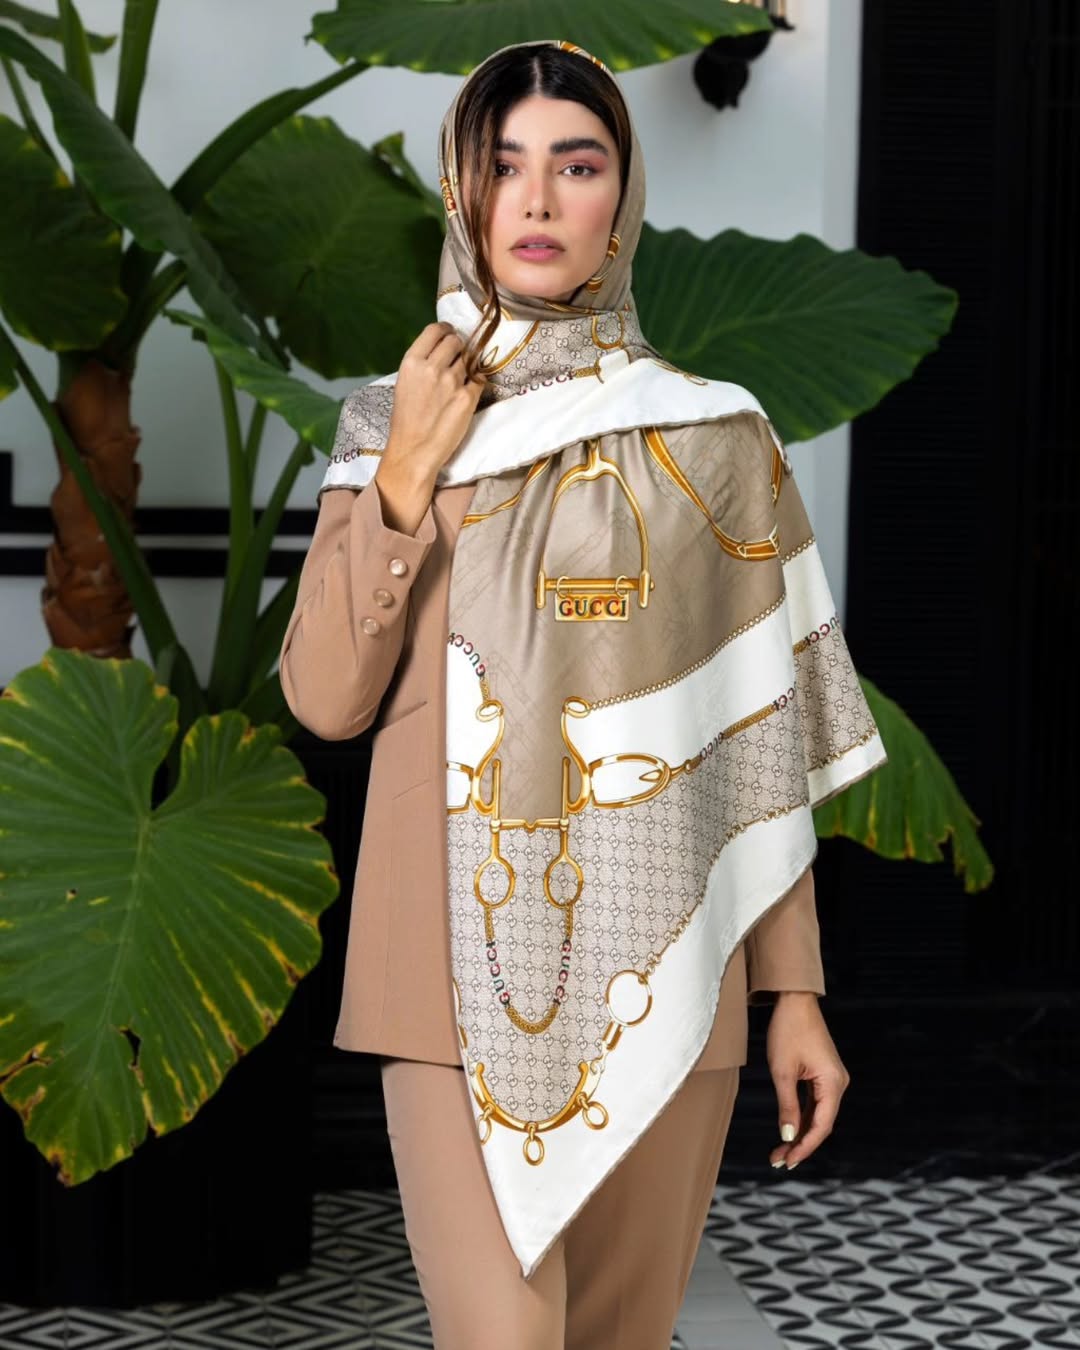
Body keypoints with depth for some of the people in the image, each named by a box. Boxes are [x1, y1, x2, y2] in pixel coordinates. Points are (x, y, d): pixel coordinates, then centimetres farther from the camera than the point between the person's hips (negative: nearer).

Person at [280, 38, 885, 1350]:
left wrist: (794, 989, 2)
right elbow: (326, 699, -1)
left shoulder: (714, 437, 3)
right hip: (461, 962, 0)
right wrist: (406, 481, -9)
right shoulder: (393, 426, 5)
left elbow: (763, 736, 4)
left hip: (658, 966, 1)